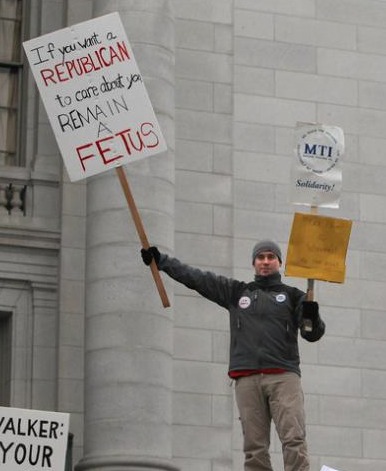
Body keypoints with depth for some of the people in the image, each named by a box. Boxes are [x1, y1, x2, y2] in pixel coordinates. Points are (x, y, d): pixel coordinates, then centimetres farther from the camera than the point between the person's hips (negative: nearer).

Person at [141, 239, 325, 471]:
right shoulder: (236, 292, 21)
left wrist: (312, 317, -13)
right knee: (255, 447, -4)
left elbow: (313, 334, 9)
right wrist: (160, 259, 19)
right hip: (247, 379, 2)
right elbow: (195, 277, 21)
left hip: (284, 376, -2)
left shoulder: (293, 295, 16)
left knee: (294, 439, -16)